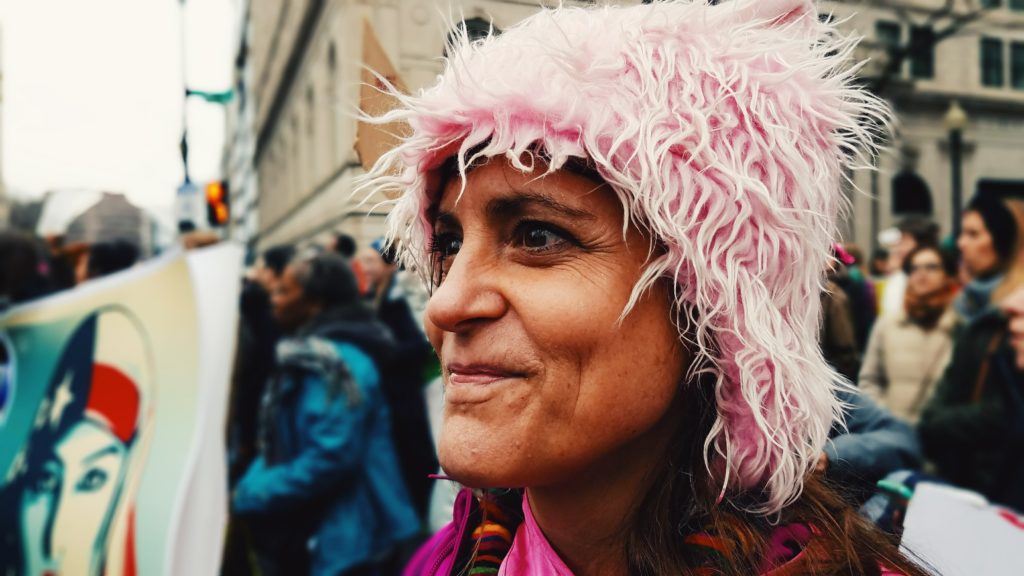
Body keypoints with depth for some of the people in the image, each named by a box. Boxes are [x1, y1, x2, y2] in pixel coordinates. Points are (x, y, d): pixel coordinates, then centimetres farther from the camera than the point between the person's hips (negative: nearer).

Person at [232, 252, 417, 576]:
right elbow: (281, 444, 16)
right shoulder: (306, 354, 11)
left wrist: (251, 496, -18)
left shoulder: (336, 360, -20)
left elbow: (331, 457, -27)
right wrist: (248, 486, 1)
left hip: (334, 543, -10)